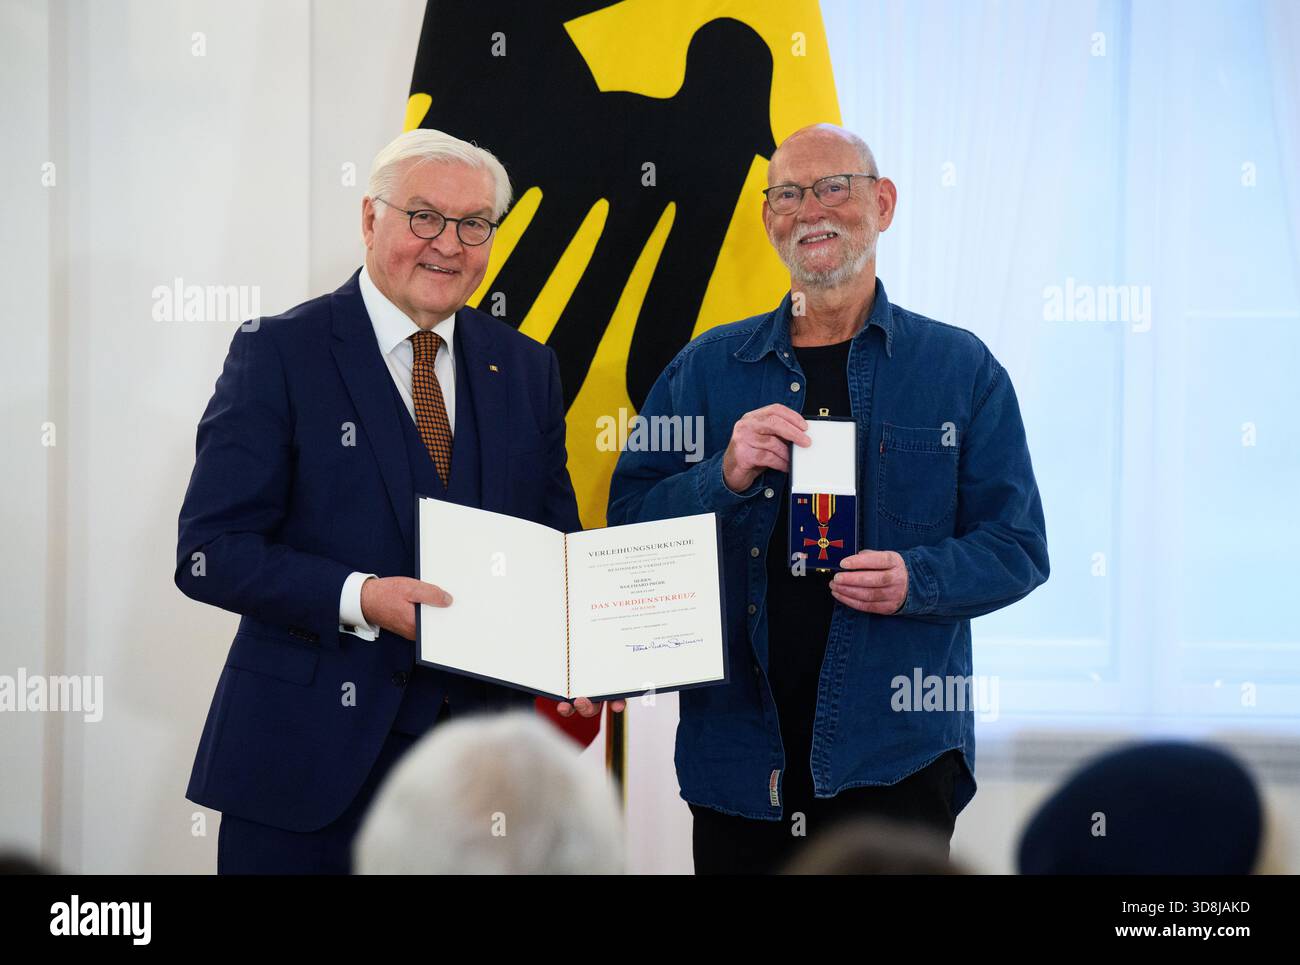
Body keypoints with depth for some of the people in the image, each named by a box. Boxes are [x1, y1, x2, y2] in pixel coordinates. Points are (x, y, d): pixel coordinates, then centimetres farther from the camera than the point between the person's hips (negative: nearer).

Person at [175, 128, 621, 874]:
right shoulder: (280, 353, -3)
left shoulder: (526, 368, 12)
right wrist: (359, 598, -23)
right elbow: (209, 552, -9)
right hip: (309, 758, -4)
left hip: (481, 751, 4)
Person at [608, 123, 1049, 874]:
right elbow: (629, 524, 3)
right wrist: (724, 479, -14)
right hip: (740, 753, 2)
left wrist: (915, 579, -16)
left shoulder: (960, 368, 4)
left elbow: (1017, 547, 2)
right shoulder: (710, 368, 9)